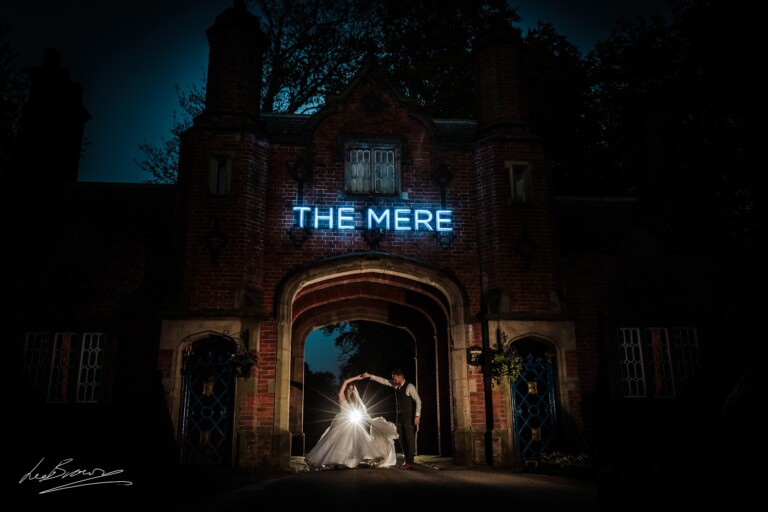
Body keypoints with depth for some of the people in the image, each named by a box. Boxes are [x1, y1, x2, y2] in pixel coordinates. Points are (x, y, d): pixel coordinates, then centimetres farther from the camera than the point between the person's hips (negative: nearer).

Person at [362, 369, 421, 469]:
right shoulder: (396, 385, 8)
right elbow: (384, 381, 13)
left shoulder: (409, 387, -13)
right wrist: (370, 376, 8)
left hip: (409, 417, -8)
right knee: (401, 439, 9)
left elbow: (418, 400, -15)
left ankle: (409, 462, 0)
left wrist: (417, 415, -22)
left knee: (410, 438, -4)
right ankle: (406, 459, 18)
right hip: (400, 416, 8)